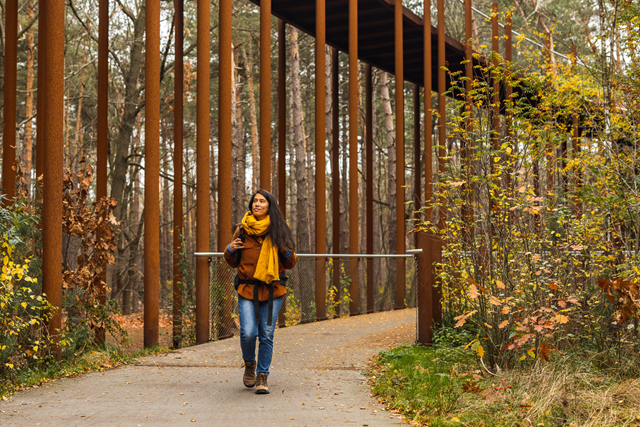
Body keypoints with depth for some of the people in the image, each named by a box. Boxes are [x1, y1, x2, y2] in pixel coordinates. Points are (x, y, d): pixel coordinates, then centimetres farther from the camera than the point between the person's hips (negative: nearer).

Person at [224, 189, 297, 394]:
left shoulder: (279, 231, 6)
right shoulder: (242, 230, 6)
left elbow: (290, 264, 11)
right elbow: (233, 263, 16)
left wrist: (287, 252, -10)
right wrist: (230, 250, -5)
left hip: (273, 290, 0)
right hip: (247, 290, 0)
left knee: (267, 335, -1)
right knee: (248, 333, -12)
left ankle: (262, 377, 12)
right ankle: (249, 364, 18)